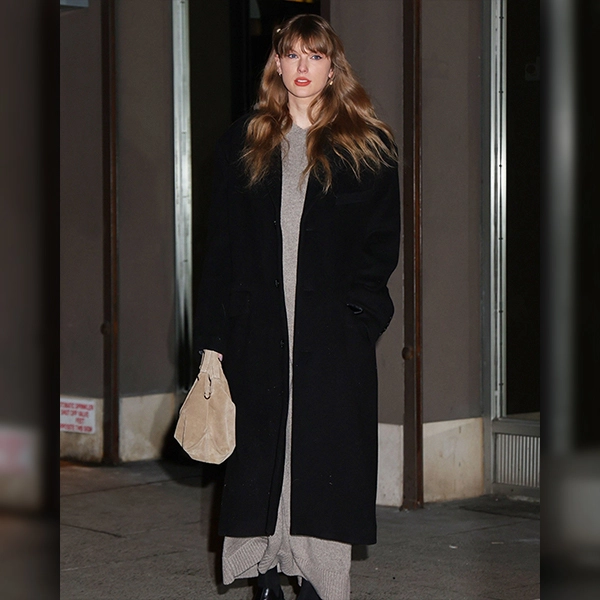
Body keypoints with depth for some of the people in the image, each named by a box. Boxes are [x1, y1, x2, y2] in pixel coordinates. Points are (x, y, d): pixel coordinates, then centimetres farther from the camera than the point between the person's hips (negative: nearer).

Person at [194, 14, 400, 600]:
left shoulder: (368, 147, 5)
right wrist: (212, 340, 0)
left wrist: (355, 311, -11)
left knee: (325, 458, 1)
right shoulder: (243, 144, 9)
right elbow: (220, 246, 7)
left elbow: (383, 242, 3)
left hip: (334, 335, -2)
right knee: (260, 453, 4)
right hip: (259, 332, 2)